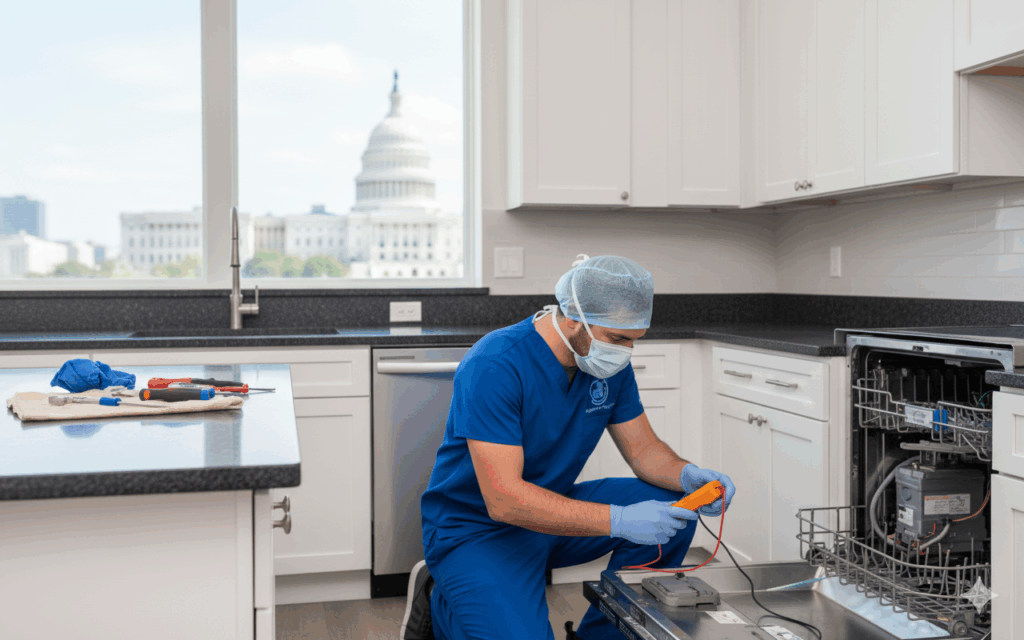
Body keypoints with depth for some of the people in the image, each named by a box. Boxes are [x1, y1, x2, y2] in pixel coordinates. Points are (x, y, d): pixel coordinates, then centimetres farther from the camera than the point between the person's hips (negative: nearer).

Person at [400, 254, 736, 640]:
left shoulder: (611, 363, -4)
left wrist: (687, 475, -20)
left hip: (551, 511, 7)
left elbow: (644, 450, 4)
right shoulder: (495, 366, -28)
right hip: (476, 530, -7)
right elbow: (504, 500, -32)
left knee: (671, 511, -9)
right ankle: (439, 604, 4)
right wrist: (618, 520, -37)